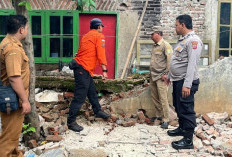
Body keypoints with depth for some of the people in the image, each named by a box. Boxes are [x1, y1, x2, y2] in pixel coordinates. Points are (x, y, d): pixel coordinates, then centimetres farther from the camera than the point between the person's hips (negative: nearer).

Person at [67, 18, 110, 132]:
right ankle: (71, 122, -7)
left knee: (92, 91, 21)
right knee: (80, 96, -9)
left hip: (83, 68, 10)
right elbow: (101, 53, -13)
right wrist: (104, 69, -15)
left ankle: (98, 111, 35)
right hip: (84, 69, -9)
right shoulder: (99, 36, -3)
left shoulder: (86, 36, 21)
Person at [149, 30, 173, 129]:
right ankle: (158, 115, 27)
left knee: (163, 99, -7)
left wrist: (166, 74, -18)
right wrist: (151, 73, 17)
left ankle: (165, 120, -2)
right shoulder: (155, 46, 17)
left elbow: (170, 60, -16)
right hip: (153, 76, 9)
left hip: (160, 76, -9)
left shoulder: (165, 45, -10)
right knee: (154, 97, 13)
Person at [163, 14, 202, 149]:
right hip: (177, 80, 10)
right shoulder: (183, 40, 16)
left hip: (185, 82, -10)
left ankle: (188, 140, 3)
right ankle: (182, 128, 38)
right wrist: (169, 75, 29)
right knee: (178, 107, 20)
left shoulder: (193, 40, -16)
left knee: (186, 109, -5)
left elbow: (192, 64, -24)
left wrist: (187, 84, -29)